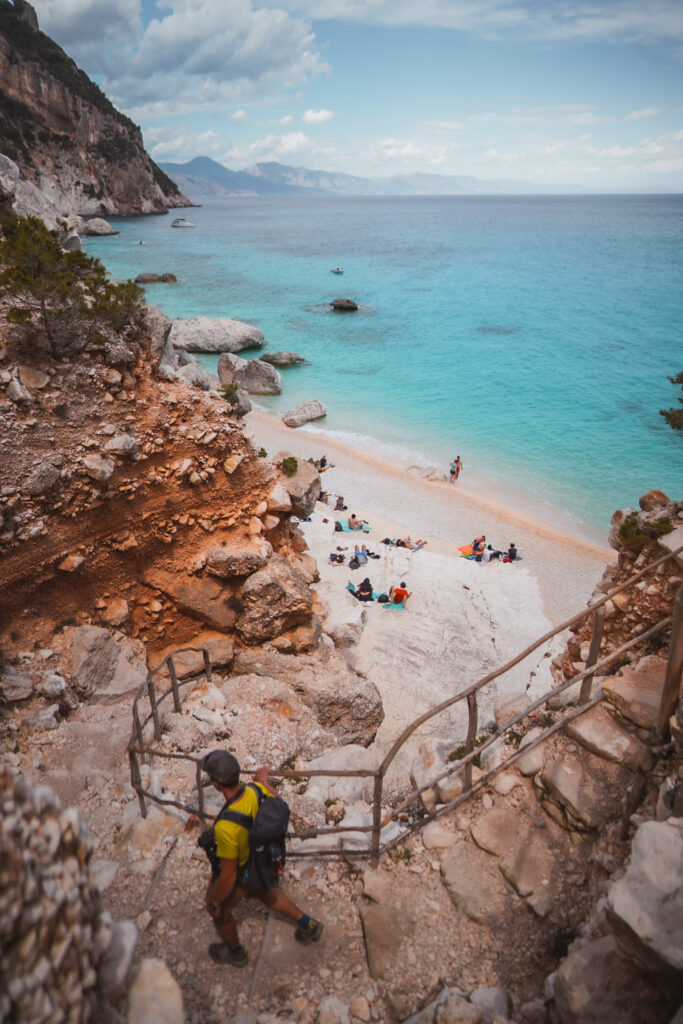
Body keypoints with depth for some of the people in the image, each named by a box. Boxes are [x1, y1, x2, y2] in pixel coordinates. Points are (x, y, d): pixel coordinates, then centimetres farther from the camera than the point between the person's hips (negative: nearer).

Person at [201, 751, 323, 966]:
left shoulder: (225, 827, -45)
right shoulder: (257, 791, -27)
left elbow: (228, 877, -31)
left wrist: (216, 901, -11)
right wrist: (264, 782, 13)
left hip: (238, 877, -5)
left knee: (219, 911, 28)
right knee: (262, 892, 36)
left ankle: (235, 952, 56)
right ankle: (307, 924, 47)